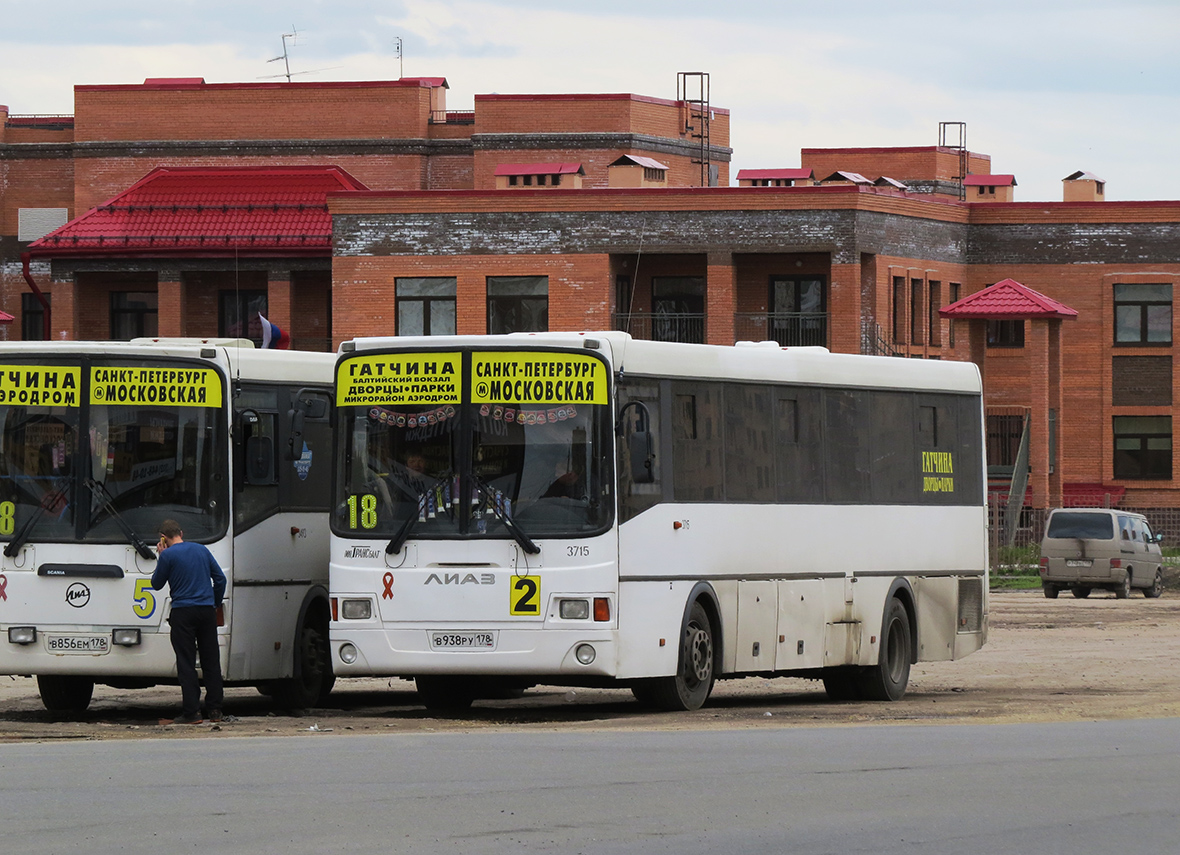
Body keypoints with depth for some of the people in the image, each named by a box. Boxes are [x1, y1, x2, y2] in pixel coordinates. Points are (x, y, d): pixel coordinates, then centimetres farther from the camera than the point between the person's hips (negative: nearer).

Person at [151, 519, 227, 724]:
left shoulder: (168, 555, -5)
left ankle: (191, 712, -6)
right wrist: (216, 604, 23)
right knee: (211, 661, 9)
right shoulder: (202, 550, 10)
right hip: (207, 611, 4)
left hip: (183, 612, -4)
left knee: (186, 663, -2)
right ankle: (215, 710, 11)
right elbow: (220, 579, 12)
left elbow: (157, 584, 5)